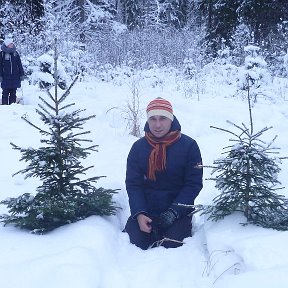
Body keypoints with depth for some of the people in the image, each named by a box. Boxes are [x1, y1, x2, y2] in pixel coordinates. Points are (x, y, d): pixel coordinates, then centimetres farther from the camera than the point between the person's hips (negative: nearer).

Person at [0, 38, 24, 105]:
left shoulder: (15, 53, 9)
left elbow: (19, 64, 12)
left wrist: (21, 74, 8)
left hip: (15, 76, 3)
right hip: (6, 77, -3)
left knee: (13, 93, 7)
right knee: (5, 93, 1)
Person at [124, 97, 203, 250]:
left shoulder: (188, 146, -6)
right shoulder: (138, 147, 1)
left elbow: (194, 184, -7)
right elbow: (133, 184, -1)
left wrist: (174, 212, -18)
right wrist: (139, 214, -17)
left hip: (178, 212, -2)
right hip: (145, 210, 3)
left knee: (171, 249, -21)